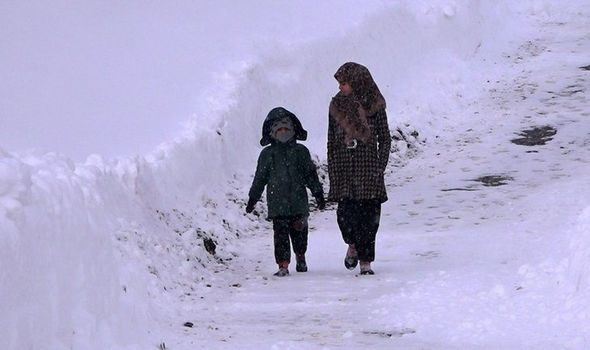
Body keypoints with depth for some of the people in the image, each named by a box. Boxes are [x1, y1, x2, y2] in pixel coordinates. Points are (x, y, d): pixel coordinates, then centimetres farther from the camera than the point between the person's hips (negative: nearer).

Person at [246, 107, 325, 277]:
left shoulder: (300, 151, 8)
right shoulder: (267, 154, 6)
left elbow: (310, 174, 11)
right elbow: (260, 178, 11)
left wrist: (318, 194, 10)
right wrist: (252, 199, 11)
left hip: (298, 201, 1)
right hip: (277, 203, -1)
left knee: (299, 232, 8)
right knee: (281, 234, -8)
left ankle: (300, 257, 33)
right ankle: (283, 264, -7)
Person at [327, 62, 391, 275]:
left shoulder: (374, 106, 0)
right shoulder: (336, 105, 7)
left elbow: (385, 139, 4)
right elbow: (331, 141, 11)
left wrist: (380, 167, -4)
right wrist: (332, 171, 5)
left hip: (368, 167, -1)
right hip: (344, 167, 1)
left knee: (369, 214, -4)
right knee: (346, 213, -8)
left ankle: (365, 261, 3)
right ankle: (352, 245, 23)